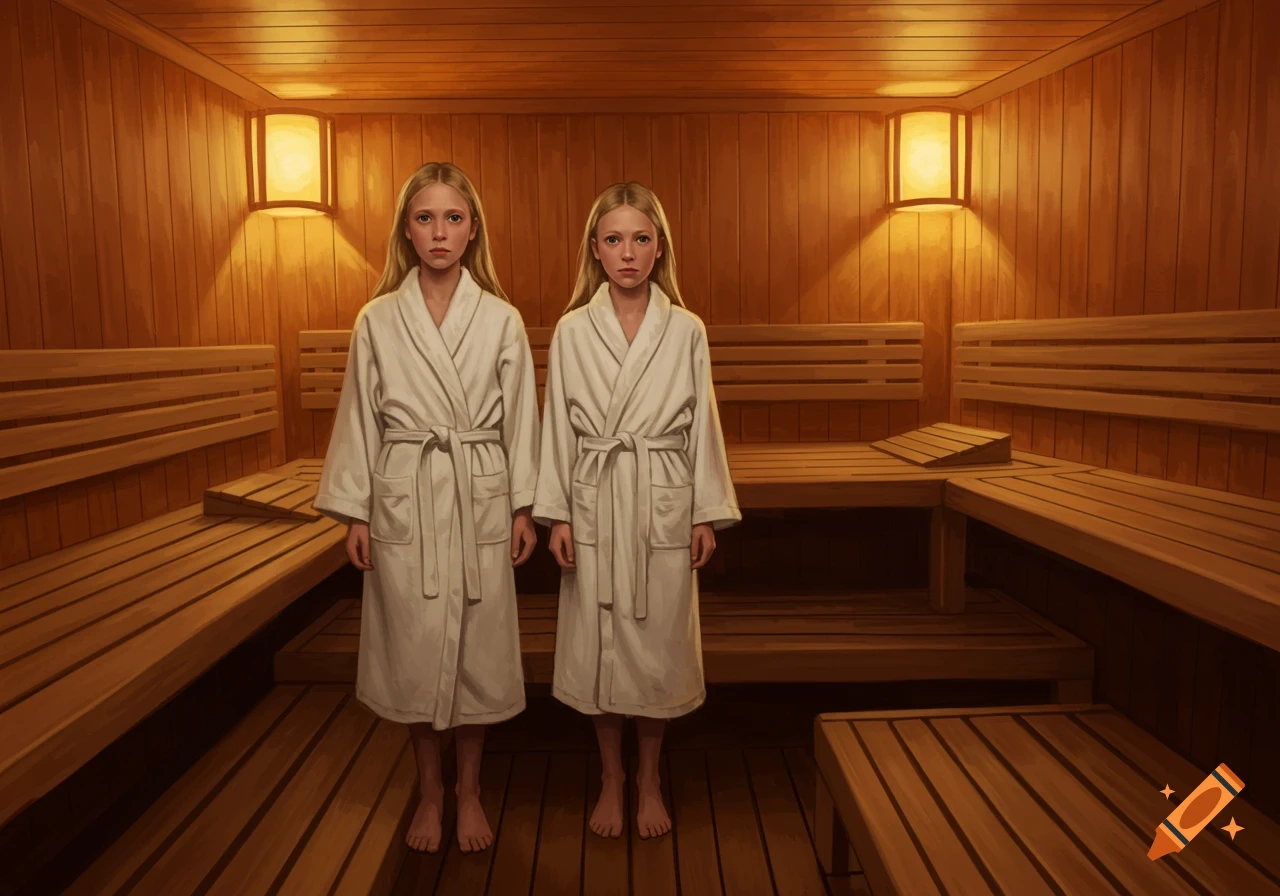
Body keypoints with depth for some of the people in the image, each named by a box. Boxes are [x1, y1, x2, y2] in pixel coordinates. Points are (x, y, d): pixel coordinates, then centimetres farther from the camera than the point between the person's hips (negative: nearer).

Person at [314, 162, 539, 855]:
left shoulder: (501, 320, 0)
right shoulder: (376, 321, 1)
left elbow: (519, 417, 3)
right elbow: (361, 417, 3)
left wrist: (524, 507, 1)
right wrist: (354, 511, 1)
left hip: (480, 498, 0)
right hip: (404, 500, 1)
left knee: (477, 647, 8)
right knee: (413, 648, 9)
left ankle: (469, 790, 28)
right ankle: (429, 791, 29)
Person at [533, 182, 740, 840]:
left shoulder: (686, 331, 0)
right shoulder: (571, 332, -1)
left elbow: (701, 424, 2)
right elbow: (559, 424, 1)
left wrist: (707, 513, 0)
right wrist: (556, 514, -3)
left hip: (663, 504, 0)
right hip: (596, 504, 0)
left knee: (658, 643, 8)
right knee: (599, 644, 8)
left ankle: (649, 779, 28)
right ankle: (611, 779, 28)